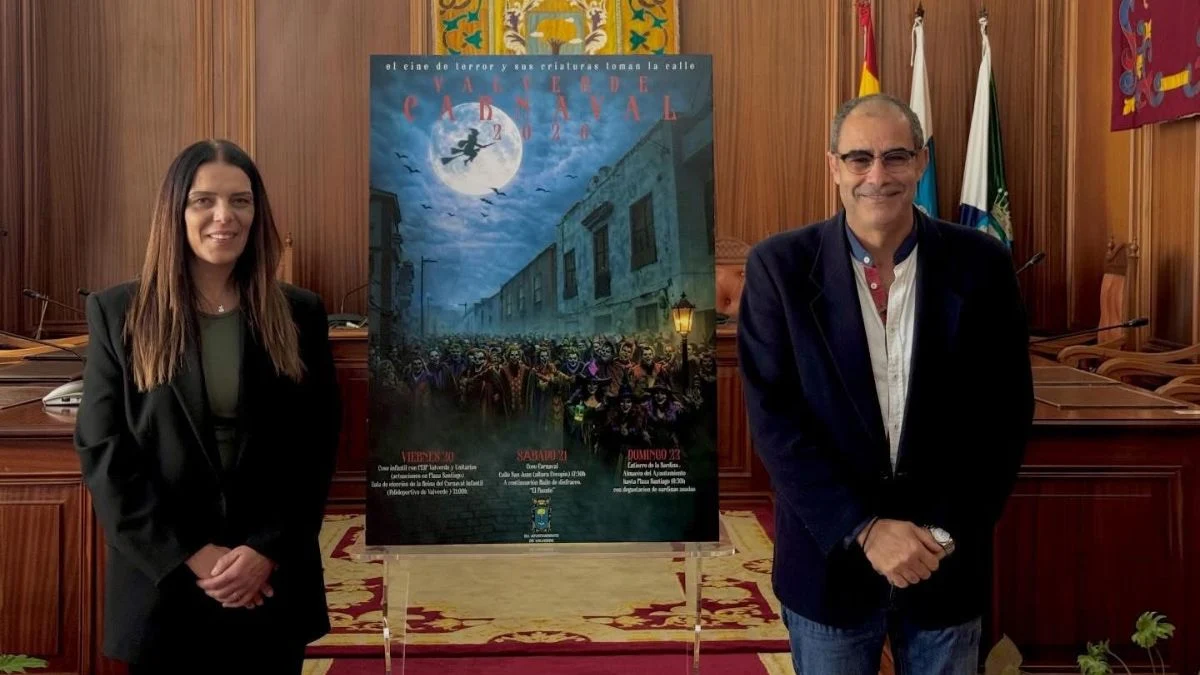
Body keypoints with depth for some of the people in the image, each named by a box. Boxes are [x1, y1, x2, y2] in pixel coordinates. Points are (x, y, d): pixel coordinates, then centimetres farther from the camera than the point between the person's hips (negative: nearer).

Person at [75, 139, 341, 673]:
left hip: (274, 580, 1)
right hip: (160, 581, -1)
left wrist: (268, 551, -10)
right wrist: (188, 555, -12)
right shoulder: (118, 313, -1)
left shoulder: (299, 314, 2)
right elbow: (102, 452, -5)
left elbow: (317, 447, 1)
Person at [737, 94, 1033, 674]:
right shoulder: (779, 267, -8)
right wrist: (863, 530, -16)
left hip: (950, 560, 1)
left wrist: (949, 531, -9)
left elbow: (1007, 412, -1)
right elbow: (773, 416, -10)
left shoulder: (980, 264, -4)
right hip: (829, 555, -1)